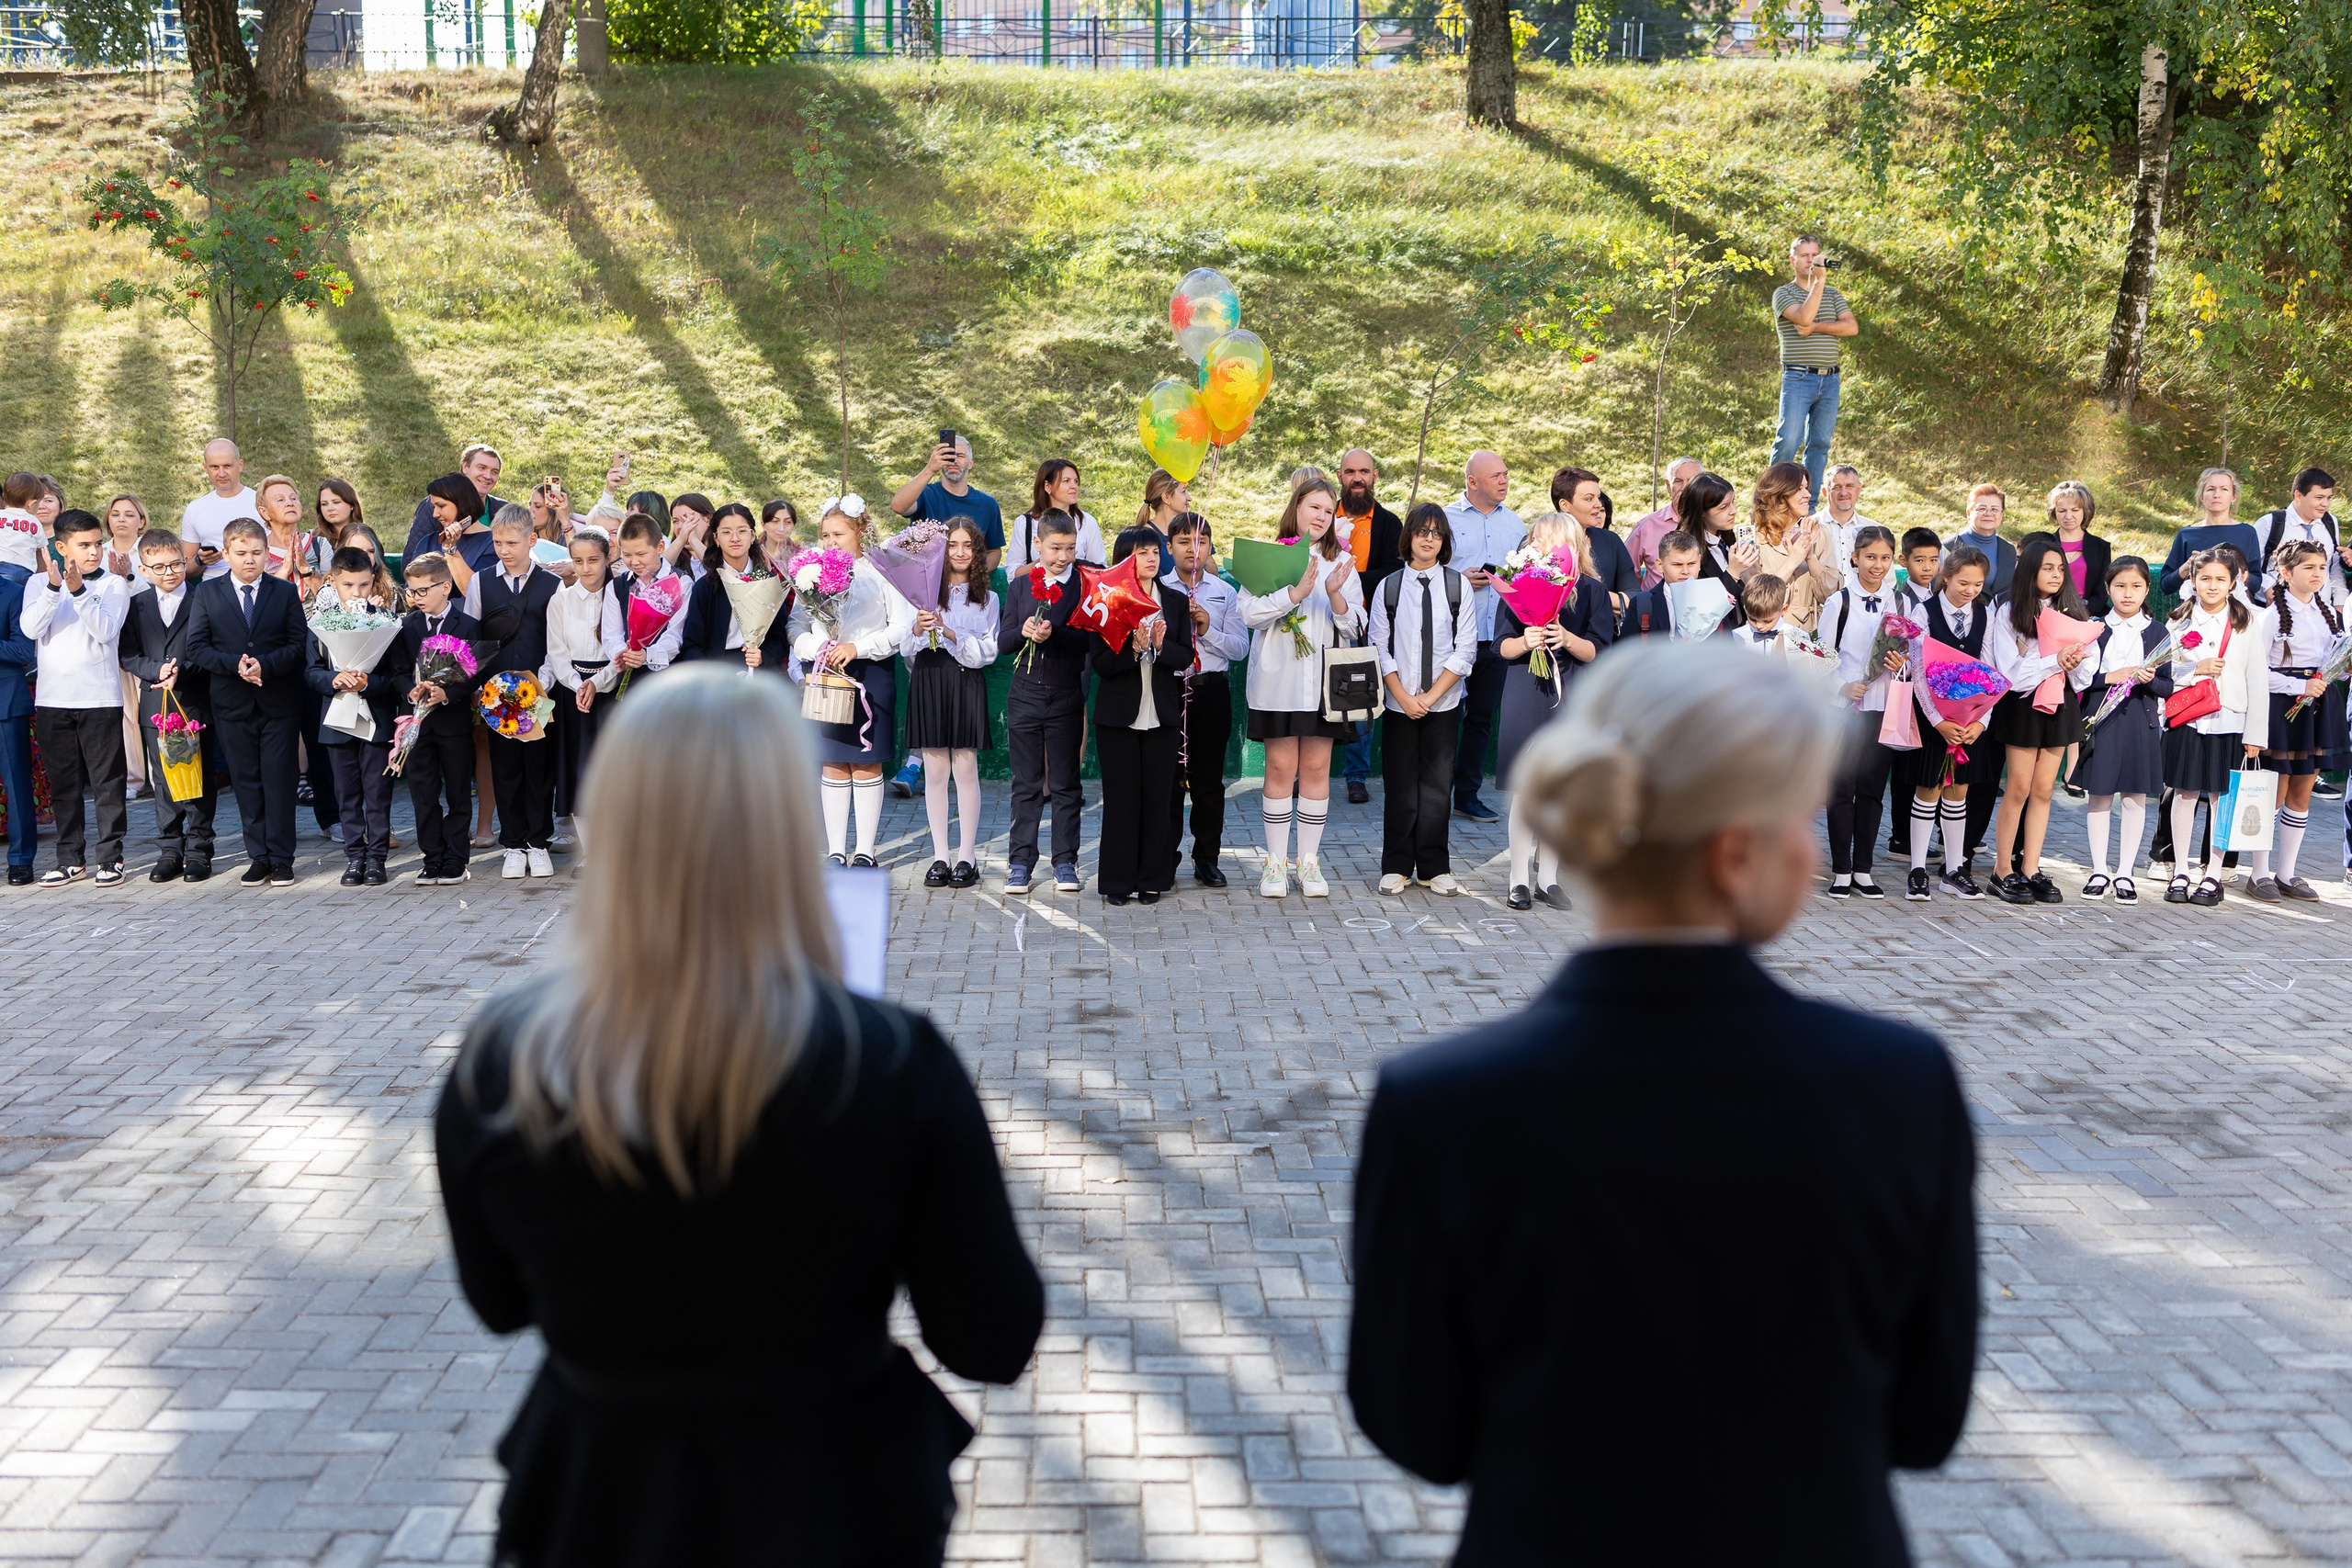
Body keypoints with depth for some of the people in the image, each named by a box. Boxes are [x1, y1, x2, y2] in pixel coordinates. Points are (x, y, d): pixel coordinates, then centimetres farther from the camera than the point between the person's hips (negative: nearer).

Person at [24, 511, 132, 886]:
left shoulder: (113, 585, 1)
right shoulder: (40, 584, 7)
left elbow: (106, 631, -13)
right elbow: (31, 629, -8)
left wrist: (78, 591, -22)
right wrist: (54, 588, -20)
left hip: (100, 697, -3)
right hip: (52, 697, 3)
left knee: (107, 781, 0)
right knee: (62, 782, 9)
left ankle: (111, 857, 8)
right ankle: (70, 859, 17)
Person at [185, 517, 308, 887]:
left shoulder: (286, 591, 3)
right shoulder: (206, 593, 5)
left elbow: (299, 645, -2)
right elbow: (196, 647, -1)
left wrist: (264, 665, -18)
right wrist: (235, 665, -16)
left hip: (279, 702, -1)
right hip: (233, 703, 1)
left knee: (278, 780, -1)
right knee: (246, 781, 5)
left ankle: (281, 859, 5)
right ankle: (258, 857, 12)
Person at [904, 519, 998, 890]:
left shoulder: (986, 598, 7)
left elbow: (987, 651, -2)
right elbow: (905, 649, 2)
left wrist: (951, 633, -15)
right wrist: (918, 627, -18)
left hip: (967, 682, 0)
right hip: (928, 680, 1)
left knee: (965, 769, -2)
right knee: (935, 771, 3)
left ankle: (967, 857, 5)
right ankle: (939, 857, 10)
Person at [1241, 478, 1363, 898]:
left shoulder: (1341, 562, 12)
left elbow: (1353, 627, 6)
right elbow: (1249, 613, -9)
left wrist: (1335, 595, -13)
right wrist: (1296, 593, -19)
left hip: (1325, 681, 3)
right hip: (1278, 679, -2)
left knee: (1316, 769, 3)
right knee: (1281, 768, -3)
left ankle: (1309, 863, 11)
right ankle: (1276, 863, 6)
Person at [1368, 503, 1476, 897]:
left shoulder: (1458, 587, 1)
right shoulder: (1388, 587, 2)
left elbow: (1465, 650, -2)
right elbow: (1380, 649, 1)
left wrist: (1431, 695, -9)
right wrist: (1404, 697, -8)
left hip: (1444, 703, 0)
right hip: (1398, 703, 0)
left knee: (1437, 784, 3)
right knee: (1399, 785, 3)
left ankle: (1435, 868, 12)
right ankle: (1397, 867, 11)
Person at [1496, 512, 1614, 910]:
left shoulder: (1592, 590, 4)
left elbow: (1597, 650, -1)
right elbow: (1502, 646, 1)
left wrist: (1567, 639, -19)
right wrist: (1524, 642, -19)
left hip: (1572, 695, 1)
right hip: (1526, 692, -1)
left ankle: (1548, 877, 15)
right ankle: (1519, 880, 5)